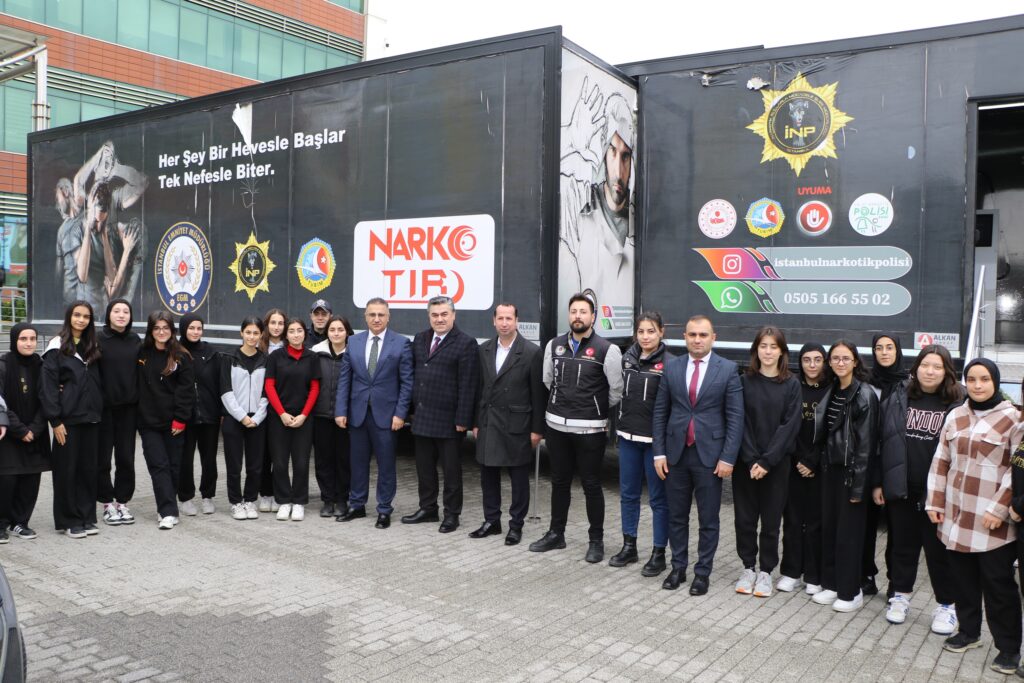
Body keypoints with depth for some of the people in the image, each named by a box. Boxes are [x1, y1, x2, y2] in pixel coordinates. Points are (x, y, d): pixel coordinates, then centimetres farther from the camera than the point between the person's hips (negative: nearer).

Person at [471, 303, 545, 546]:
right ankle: (491, 521, 26)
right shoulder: (484, 350, 6)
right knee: (488, 475, 12)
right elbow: (480, 389, 9)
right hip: (488, 424, 4)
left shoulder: (531, 352, -8)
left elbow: (538, 393, -6)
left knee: (519, 478, 6)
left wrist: (537, 429, -8)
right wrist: (476, 423, 8)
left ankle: (516, 525, 18)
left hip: (516, 425, -4)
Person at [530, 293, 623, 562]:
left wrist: (599, 411, 7)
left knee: (591, 485, 4)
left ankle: (596, 540, 18)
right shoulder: (554, 345, 5)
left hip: (590, 429, -4)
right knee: (559, 482, 15)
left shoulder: (606, 349, -10)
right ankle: (556, 533, 28)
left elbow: (617, 389, -5)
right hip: (557, 425, 4)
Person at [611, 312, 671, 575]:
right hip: (628, 436, 5)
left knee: (658, 498, 4)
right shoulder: (627, 357, 6)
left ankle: (659, 554, 15)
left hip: (654, 439, -5)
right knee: (628, 493, 13)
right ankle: (629, 547, 27)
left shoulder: (668, 363, -10)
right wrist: (619, 424, 11)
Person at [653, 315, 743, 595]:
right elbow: (660, 412, 6)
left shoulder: (728, 369, -3)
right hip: (676, 453, 2)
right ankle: (678, 568, 27)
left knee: (708, 520, 8)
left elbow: (735, 417, -5)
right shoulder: (671, 367, 4)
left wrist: (728, 457, -10)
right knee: (676, 516, 12)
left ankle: (703, 572, 21)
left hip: (710, 455, -2)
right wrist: (659, 453, 1)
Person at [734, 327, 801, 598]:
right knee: (745, 517, 6)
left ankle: (765, 572, 21)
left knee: (771, 519, 6)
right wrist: (751, 459, -12)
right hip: (745, 462, 1)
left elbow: (790, 425, -7)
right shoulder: (745, 381, 1)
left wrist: (767, 460, -14)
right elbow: (741, 422, -3)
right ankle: (748, 568, 22)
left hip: (777, 463, -1)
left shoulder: (791, 385, 0)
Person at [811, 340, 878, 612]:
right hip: (830, 468, 7)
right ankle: (831, 584, 23)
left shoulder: (864, 395, -12)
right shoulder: (831, 391, 9)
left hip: (851, 470, -6)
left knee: (849, 531, 2)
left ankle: (850, 592, 14)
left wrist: (858, 484, -16)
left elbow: (866, 443, -14)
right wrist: (821, 464, 6)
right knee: (829, 527, 11)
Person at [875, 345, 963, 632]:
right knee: (903, 544, 15)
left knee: (939, 549, 8)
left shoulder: (956, 404, -5)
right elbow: (881, 441, 3)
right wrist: (878, 482, 1)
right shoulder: (897, 398, 1)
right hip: (901, 489, 2)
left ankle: (946, 605, 24)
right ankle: (900, 596, 31)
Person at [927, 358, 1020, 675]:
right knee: (963, 580, 14)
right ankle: (968, 632, 31)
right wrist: (935, 502, 7)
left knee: (997, 584, 4)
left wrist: (999, 508, -14)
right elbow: (941, 461, 11)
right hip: (957, 516, 5)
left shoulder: (1012, 418, -6)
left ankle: (1009, 647, 18)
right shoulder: (955, 416, 8)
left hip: (993, 521, -4)